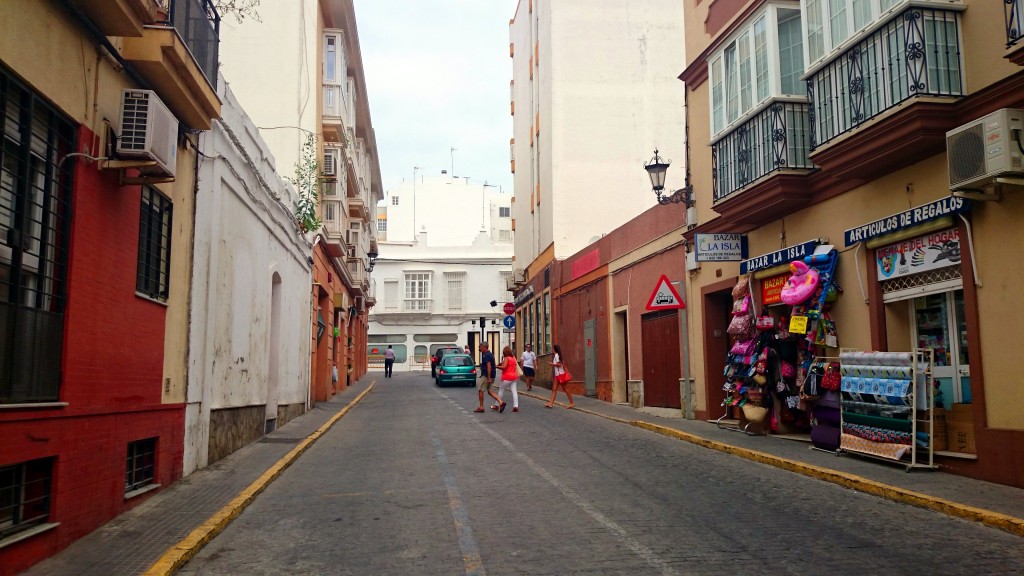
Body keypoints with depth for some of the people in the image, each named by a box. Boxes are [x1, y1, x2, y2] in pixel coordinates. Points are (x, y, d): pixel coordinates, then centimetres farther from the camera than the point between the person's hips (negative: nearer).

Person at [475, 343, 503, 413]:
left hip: (486, 376, -9)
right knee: (490, 391, 8)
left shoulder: (486, 355, -15)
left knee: (480, 390, 1)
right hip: (491, 376, 9)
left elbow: (489, 366, -24)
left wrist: (489, 378, -26)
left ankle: (481, 407, 6)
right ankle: (501, 402, -5)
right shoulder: (490, 354, 16)